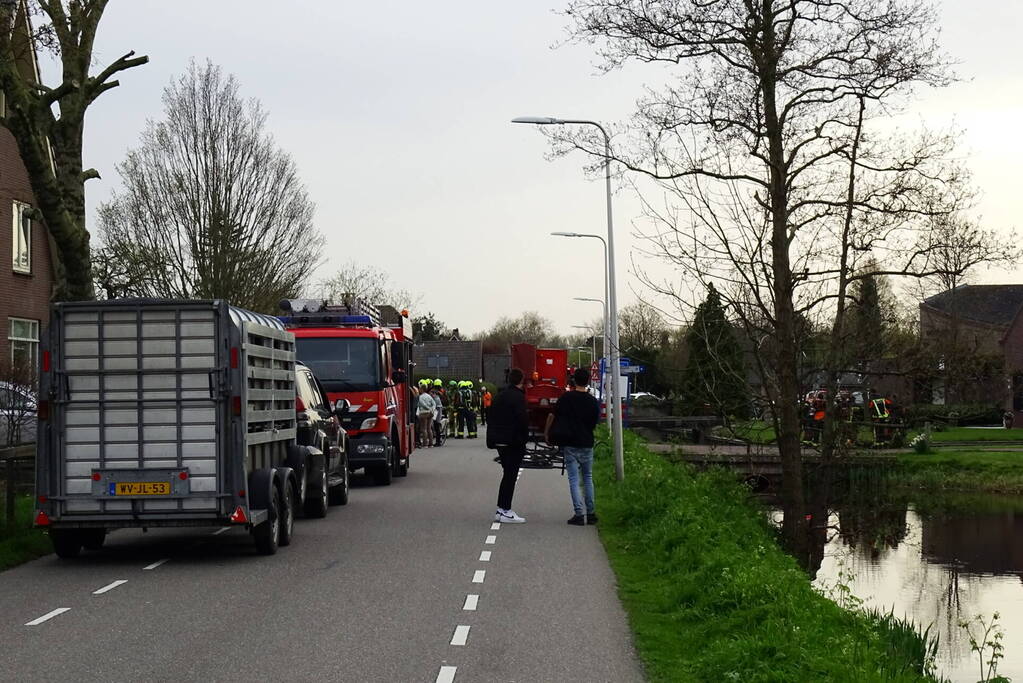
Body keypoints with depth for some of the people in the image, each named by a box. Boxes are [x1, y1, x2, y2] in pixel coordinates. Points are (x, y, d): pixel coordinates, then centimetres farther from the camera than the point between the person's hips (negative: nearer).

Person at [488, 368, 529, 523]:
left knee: (508, 474, 16)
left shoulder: (500, 395, 11)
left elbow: (492, 417, 14)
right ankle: (506, 512, -2)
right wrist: (524, 439, -8)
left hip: (499, 441, 8)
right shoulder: (518, 397, -14)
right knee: (511, 475, -3)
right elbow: (522, 420, -19)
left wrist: (491, 440, 17)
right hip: (513, 443, -8)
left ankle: (500, 509, 17)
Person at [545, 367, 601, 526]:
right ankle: (591, 513, 14)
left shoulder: (566, 398, -5)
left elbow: (552, 416, 2)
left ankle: (578, 514, -9)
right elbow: (595, 424, 6)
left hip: (569, 444, -2)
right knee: (588, 478, 15)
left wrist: (546, 433, 16)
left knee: (574, 480, -2)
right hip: (587, 444, 2)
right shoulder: (593, 402, 0)